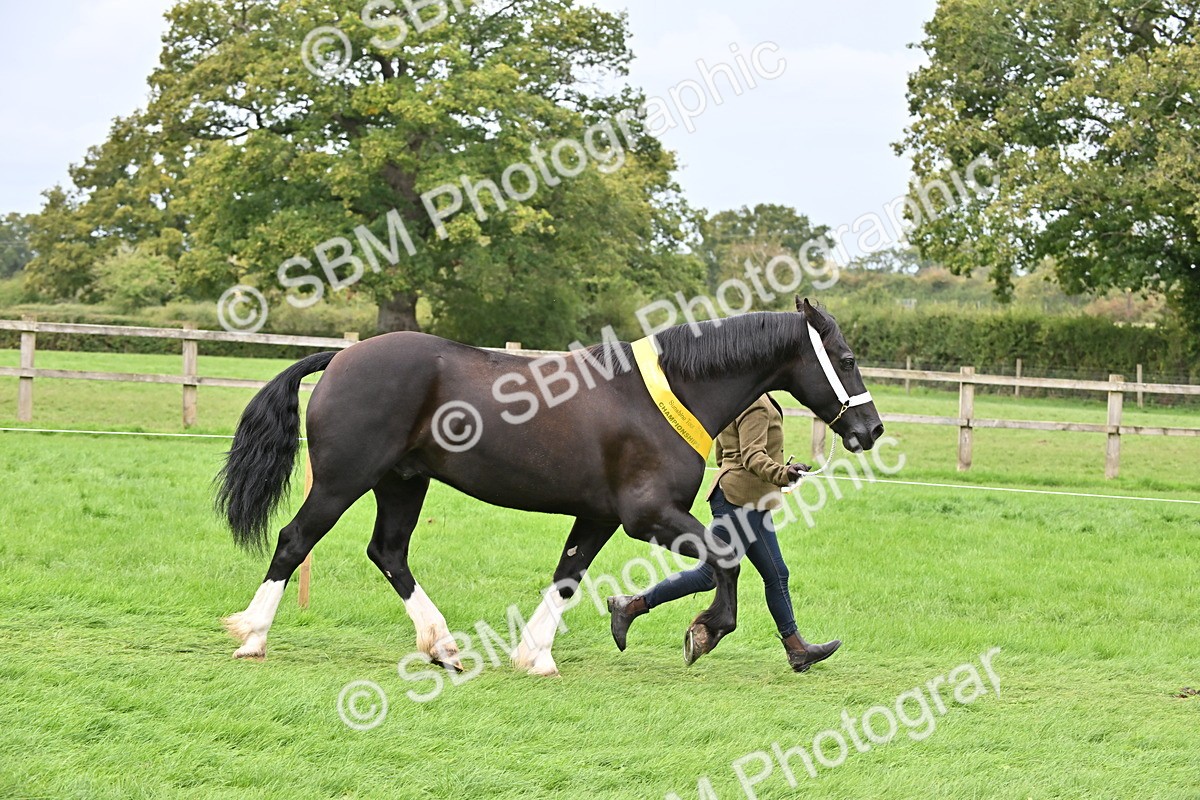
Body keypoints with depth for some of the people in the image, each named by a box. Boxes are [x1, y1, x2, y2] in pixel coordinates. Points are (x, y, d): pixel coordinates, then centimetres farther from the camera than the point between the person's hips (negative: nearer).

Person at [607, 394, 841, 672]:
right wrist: (780, 473, -42)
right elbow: (752, 455, -26)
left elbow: (721, 454, 22)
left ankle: (796, 649, 14)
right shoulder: (756, 404, -14)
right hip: (739, 498, -11)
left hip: (750, 502, 11)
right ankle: (630, 606, -4)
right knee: (711, 574, -8)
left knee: (776, 574, 11)